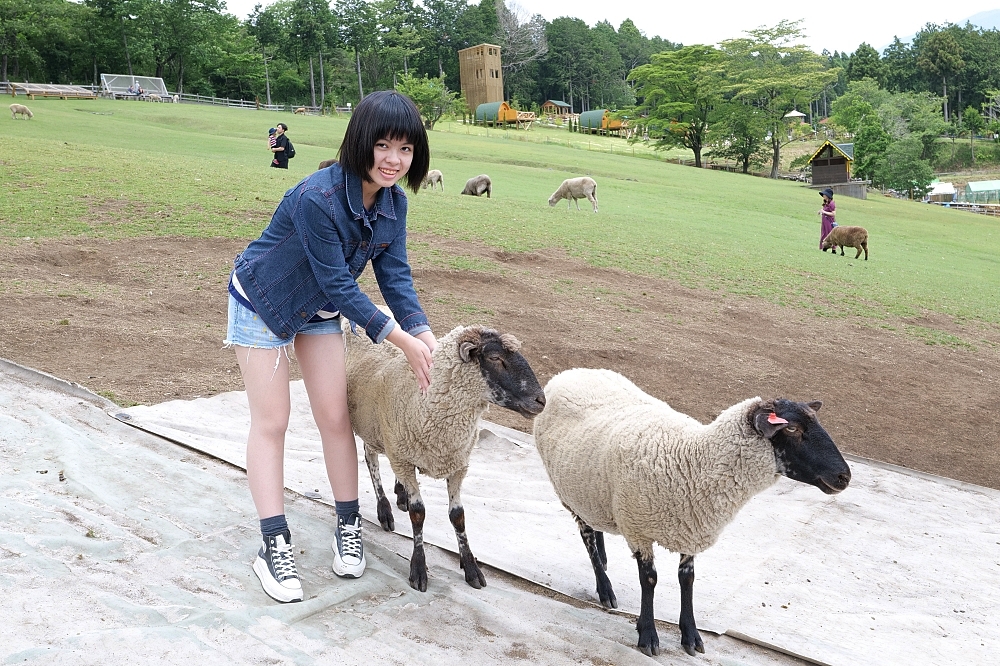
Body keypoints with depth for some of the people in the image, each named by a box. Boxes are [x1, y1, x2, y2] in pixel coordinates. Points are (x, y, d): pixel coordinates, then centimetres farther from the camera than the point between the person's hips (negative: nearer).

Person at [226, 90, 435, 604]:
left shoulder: (393, 202, -14)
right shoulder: (317, 198, -36)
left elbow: (394, 273, -13)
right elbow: (338, 283, -32)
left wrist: (423, 332, -28)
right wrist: (400, 340, -31)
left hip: (320, 310, 6)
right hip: (262, 304, -6)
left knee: (335, 416, 5)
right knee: (270, 421, -2)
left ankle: (348, 525, 19)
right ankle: (274, 546, 5)